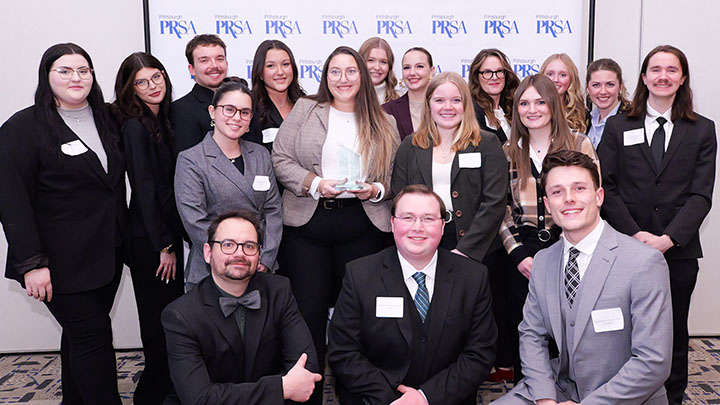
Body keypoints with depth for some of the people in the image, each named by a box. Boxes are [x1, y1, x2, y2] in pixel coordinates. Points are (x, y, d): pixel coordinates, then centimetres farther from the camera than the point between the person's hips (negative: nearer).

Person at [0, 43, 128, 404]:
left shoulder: (106, 119, 10)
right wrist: (31, 263, -16)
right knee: (92, 336, -5)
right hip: (63, 262, -6)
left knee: (82, 333, 15)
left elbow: (117, 182, 19)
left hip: (109, 252, 6)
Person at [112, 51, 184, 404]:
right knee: (159, 319, 3)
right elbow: (144, 189, -16)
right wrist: (164, 246, -14)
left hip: (169, 230, 7)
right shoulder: (135, 126, -13)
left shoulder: (163, 118, 9)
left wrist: (174, 239, 10)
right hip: (149, 238, -7)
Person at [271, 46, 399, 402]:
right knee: (308, 309, 0)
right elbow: (281, 159, 2)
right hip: (307, 223, -1)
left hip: (363, 226, 1)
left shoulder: (384, 124, 13)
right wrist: (315, 184, -11)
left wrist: (376, 190, -8)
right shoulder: (304, 109, 9)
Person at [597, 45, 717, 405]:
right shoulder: (618, 127, 7)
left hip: (679, 250, 1)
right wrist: (635, 234, -12)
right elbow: (606, 187, -1)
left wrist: (669, 238, -13)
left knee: (673, 333, 10)